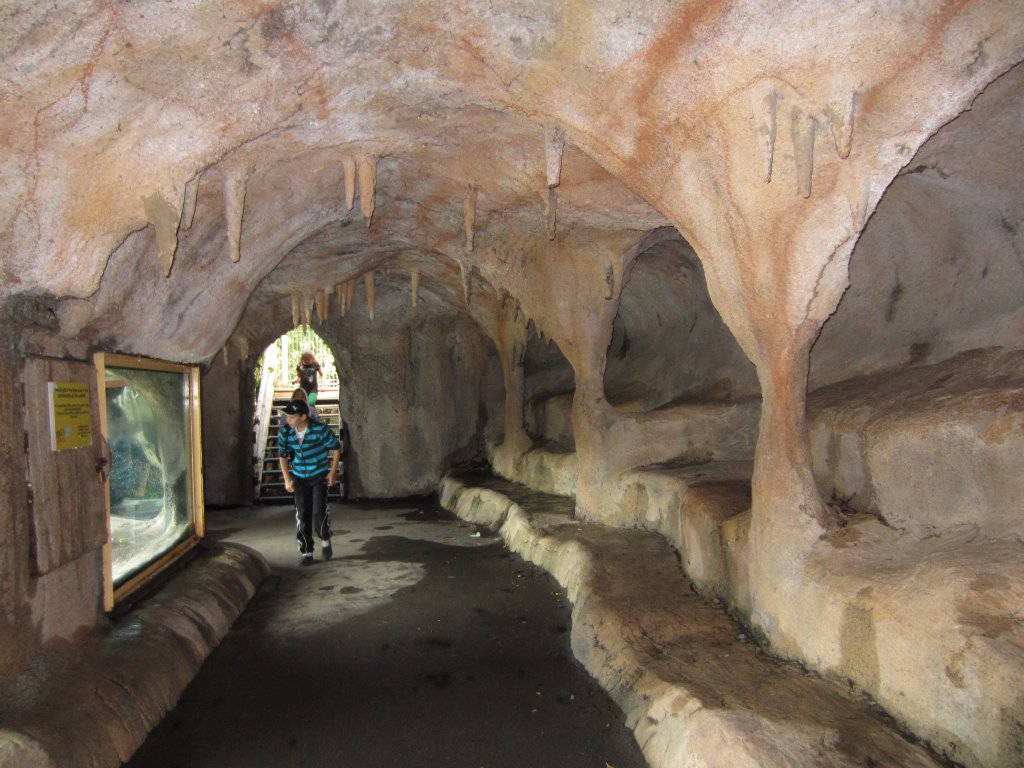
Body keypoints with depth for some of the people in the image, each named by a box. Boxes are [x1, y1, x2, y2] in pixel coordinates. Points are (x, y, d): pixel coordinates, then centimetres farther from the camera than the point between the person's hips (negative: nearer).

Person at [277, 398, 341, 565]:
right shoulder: (286, 433, -8)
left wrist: (333, 471, -7)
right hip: (299, 479, 3)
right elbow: (282, 455, 8)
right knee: (302, 516, 2)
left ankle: (325, 541, 17)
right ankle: (306, 553, 14)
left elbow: (336, 448, -5)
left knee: (319, 512, -12)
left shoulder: (321, 429, -19)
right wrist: (287, 478, 3)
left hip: (320, 476, -3)